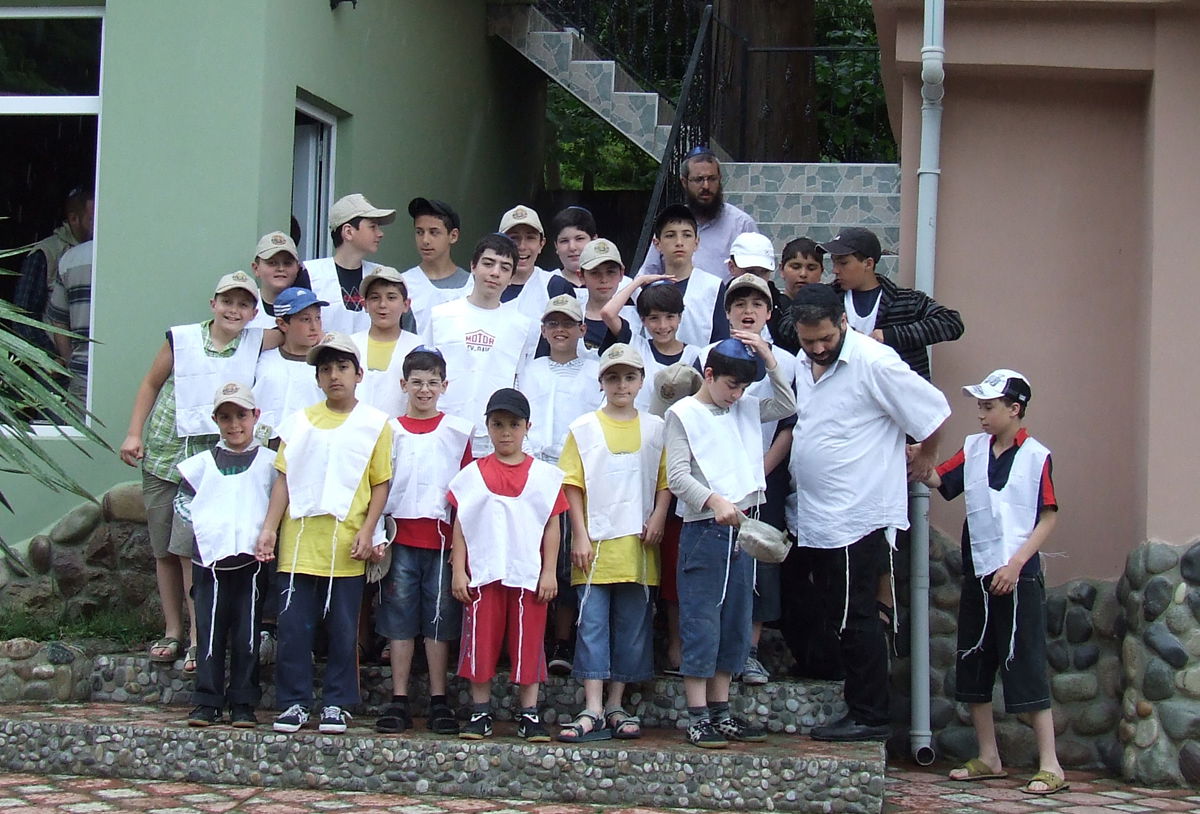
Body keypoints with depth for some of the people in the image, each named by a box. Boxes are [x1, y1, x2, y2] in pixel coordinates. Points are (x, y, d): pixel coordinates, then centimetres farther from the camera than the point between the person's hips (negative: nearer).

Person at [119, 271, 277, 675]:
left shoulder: (256, 342, 0)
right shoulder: (182, 339, 0)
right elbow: (151, 384, 10)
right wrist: (133, 433, 6)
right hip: (163, 456, 2)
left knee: (190, 548, -13)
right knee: (164, 549, 8)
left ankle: (199, 639, -6)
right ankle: (172, 631, 21)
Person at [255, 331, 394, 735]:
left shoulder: (375, 424, 4)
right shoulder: (300, 422, 10)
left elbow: (381, 484, 2)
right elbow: (284, 479, 10)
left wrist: (367, 531, -8)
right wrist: (269, 529, 4)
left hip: (345, 547, -2)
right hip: (299, 542, 2)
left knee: (343, 629, 4)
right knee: (293, 626, 2)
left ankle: (336, 704, 14)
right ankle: (294, 702, 11)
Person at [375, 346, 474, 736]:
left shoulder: (457, 431, 7)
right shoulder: (391, 430, 8)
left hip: (442, 538, 0)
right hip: (401, 537, 1)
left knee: (440, 618, 2)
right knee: (399, 617, 2)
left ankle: (439, 701, 7)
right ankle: (399, 701, 6)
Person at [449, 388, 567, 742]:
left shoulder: (545, 475, 7)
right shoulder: (473, 474, 8)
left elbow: (552, 526, 5)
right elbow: (460, 525, 6)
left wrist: (549, 572, -1)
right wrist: (458, 571, 0)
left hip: (529, 575, 0)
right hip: (483, 573, 0)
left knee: (528, 643, 2)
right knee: (481, 642, 3)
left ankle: (528, 715, 9)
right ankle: (480, 713, 11)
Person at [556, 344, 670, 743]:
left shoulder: (655, 429, 9)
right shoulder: (584, 428, 5)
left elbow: (666, 481, 8)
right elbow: (572, 485, 2)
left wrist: (658, 518, -9)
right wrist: (580, 536, -5)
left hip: (638, 545, 2)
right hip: (595, 542, -2)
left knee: (633, 626, 5)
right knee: (592, 623, -4)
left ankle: (615, 706, 13)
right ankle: (592, 710, -4)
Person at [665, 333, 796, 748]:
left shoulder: (745, 410, 14)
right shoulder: (683, 414, -4)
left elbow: (787, 406, 18)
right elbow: (677, 475, -12)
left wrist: (770, 362, 7)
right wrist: (713, 500, -27)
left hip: (740, 527, 7)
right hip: (703, 530, -7)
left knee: (734, 622, 10)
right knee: (701, 624, -5)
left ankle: (721, 711, 17)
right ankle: (698, 718, -3)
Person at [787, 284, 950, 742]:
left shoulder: (874, 363, -15)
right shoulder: (804, 364, 11)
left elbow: (933, 411, -10)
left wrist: (923, 459, 5)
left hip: (859, 517, -8)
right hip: (815, 517, 8)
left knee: (855, 619, -4)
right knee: (835, 617, 11)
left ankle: (869, 717, 3)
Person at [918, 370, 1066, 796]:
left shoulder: (1036, 455, -7)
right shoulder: (973, 448, 8)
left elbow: (1048, 518, -8)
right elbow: (939, 479, 5)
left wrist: (1015, 563, -16)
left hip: (1018, 577, -6)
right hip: (977, 575, 7)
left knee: (1026, 668, -6)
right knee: (972, 668, 11)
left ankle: (1050, 766, -2)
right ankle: (988, 759, 22)